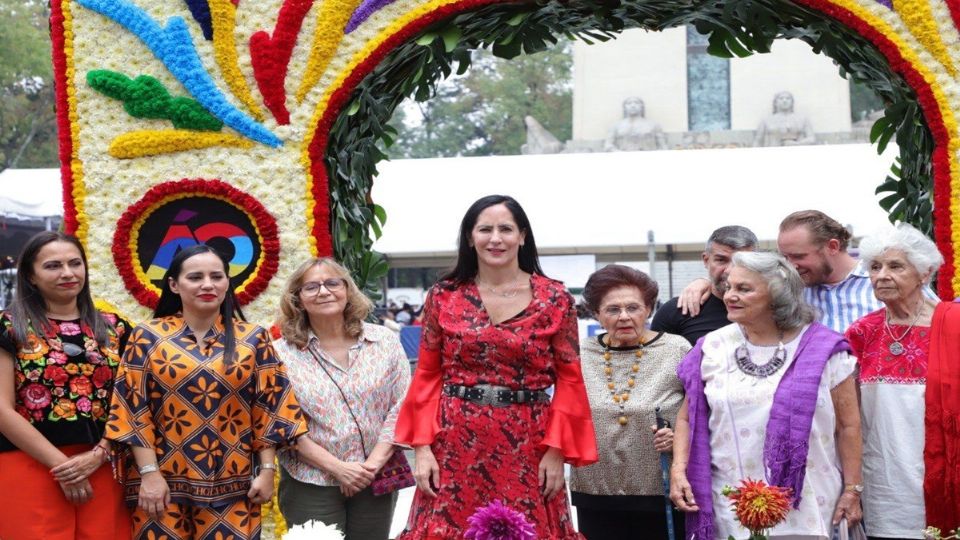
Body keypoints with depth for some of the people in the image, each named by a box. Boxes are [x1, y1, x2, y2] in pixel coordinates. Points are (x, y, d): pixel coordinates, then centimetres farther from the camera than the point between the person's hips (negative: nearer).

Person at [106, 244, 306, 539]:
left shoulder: (253, 338, 5)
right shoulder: (148, 337, 1)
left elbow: (269, 408, 5)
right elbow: (134, 410, -2)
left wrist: (267, 470, -1)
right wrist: (149, 473, -9)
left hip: (233, 485, 1)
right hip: (166, 484, -1)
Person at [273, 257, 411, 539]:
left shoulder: (385, 341, 3)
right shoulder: (281, 353, -4)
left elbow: (402, 405, 0)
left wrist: (375, 462, -11)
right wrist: (336, 467, -15)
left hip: (376, 481, 2)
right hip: (310, 486, -2)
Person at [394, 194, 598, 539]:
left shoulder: (555, 300, 2)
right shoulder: (443, 297, 5)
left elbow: (569, 380, 2)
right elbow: (427, 376, 6)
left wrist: (556, 450, -6)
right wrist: (422, 446, -3)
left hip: (527, 452, -1)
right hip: (455, 448, 1)